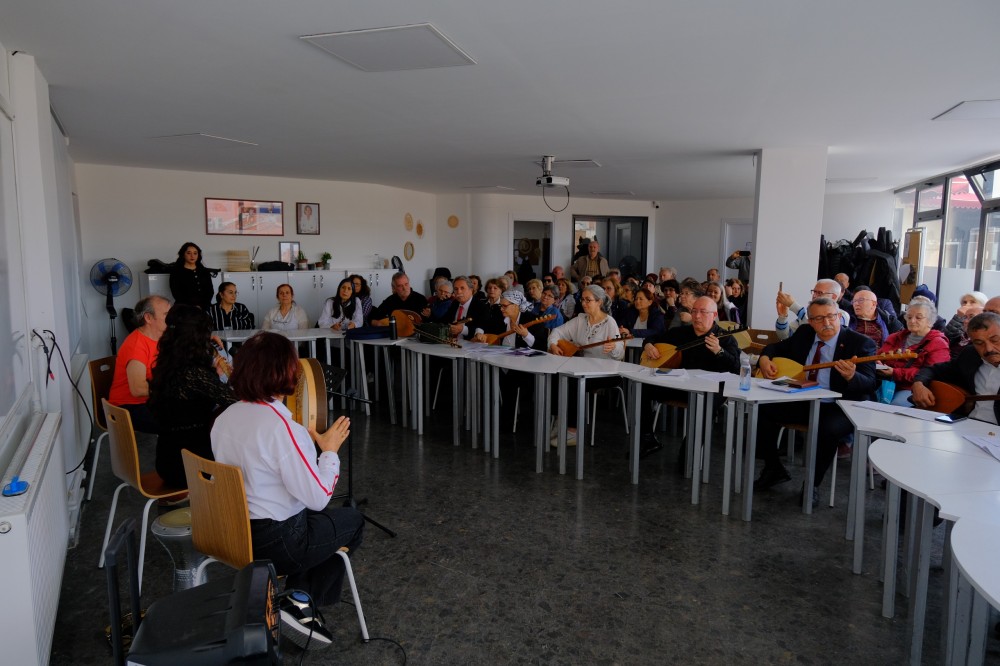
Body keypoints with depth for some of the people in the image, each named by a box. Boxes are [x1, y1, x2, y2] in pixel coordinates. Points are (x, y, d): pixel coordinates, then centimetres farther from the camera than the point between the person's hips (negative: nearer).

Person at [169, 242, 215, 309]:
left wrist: (202, 306, -7)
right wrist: (193, 306, -11)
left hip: (204, 308, 2)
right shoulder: (176, 271, 7)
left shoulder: (205, 272, 17)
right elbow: (176, 293, -1)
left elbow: (210, 291, 9)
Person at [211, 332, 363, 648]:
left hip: (234, 532, 8)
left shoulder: (223, 418, -2)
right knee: (353, 521, 17)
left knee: (327, 519, 27)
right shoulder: (284, 428, -26)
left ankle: (297, 598, 16)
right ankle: (299, 602, 11)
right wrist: (330, 450, -8)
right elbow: (317, 498, -21)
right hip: (275, 541, -8)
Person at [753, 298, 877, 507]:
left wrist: (851, 376, -43)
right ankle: (774, 469, 7)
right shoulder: (803, 334, 5)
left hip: (839, 407, -5)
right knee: (761, 410, -14)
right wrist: (765, 358, -4)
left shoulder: (860, 343, -10)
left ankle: (812, 484, -10)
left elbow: (870, 384, -19)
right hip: (802, 402, 5)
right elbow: (777, 348, 20)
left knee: (830, 429, -36)